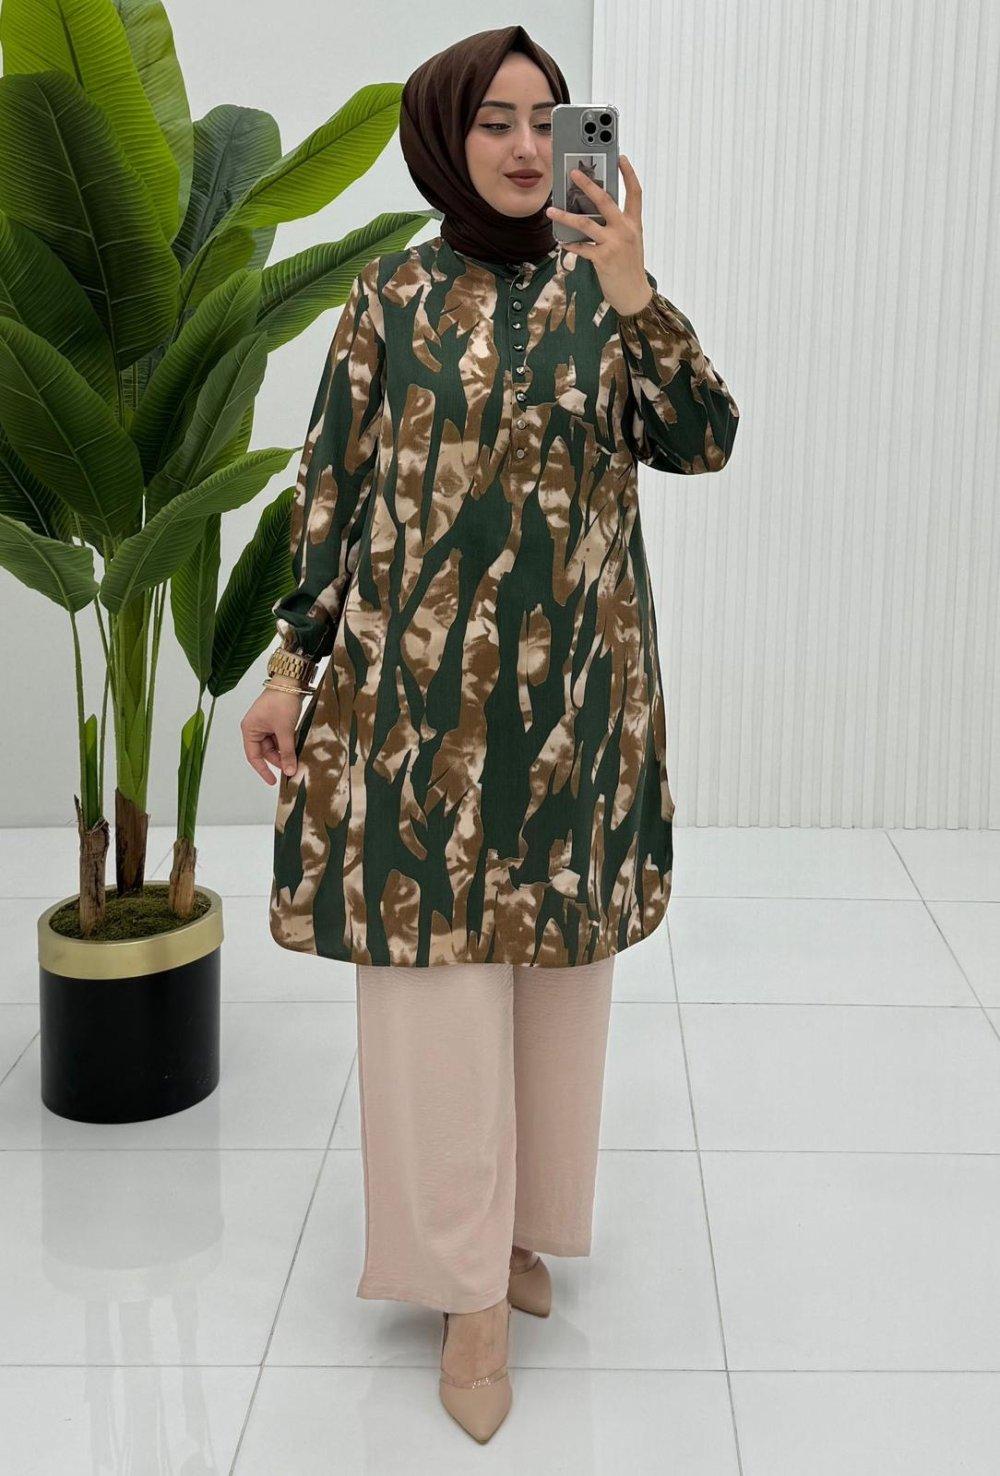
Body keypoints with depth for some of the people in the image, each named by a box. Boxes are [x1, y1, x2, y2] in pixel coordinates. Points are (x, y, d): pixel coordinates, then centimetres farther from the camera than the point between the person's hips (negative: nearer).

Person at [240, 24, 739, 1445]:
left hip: (575, 685, 2)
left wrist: (630, 292, -16)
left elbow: (703, 442, -5)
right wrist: (291, 663, 1)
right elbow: (334, 489, 3)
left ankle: (526, 1217, 29)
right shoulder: (392, 297, 3)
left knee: (558, 955, 9)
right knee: (439, 966, -2)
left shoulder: (600, 288, 5)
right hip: (422, 685, -1)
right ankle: (472, 1285, 10)